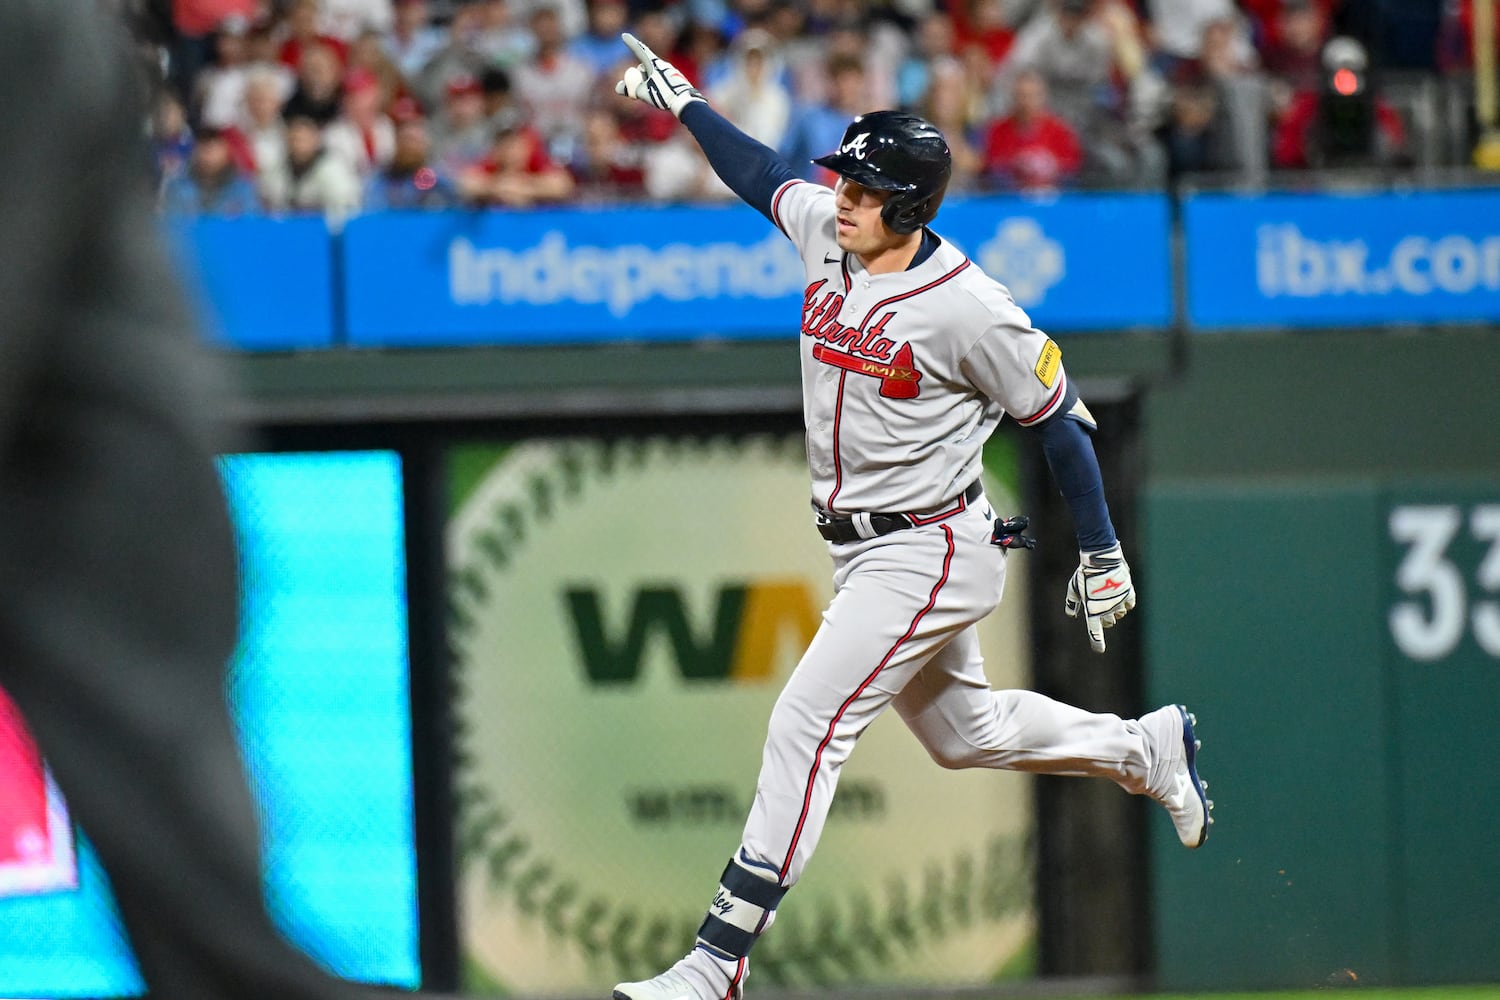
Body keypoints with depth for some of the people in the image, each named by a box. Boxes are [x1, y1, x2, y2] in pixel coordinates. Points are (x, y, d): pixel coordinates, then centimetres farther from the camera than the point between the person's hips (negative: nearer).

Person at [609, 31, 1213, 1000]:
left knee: (808, 724, -16)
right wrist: (683, 99, 21)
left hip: (933, 552, -9)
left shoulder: (970, 309, -22)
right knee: (966, 732, 22)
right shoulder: (826, 231, -2)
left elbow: (1059, 418, -11)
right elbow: (762, 175, 21)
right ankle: (1147, 748, 45)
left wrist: (1103, 556, -5)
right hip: (864, 549, 9)